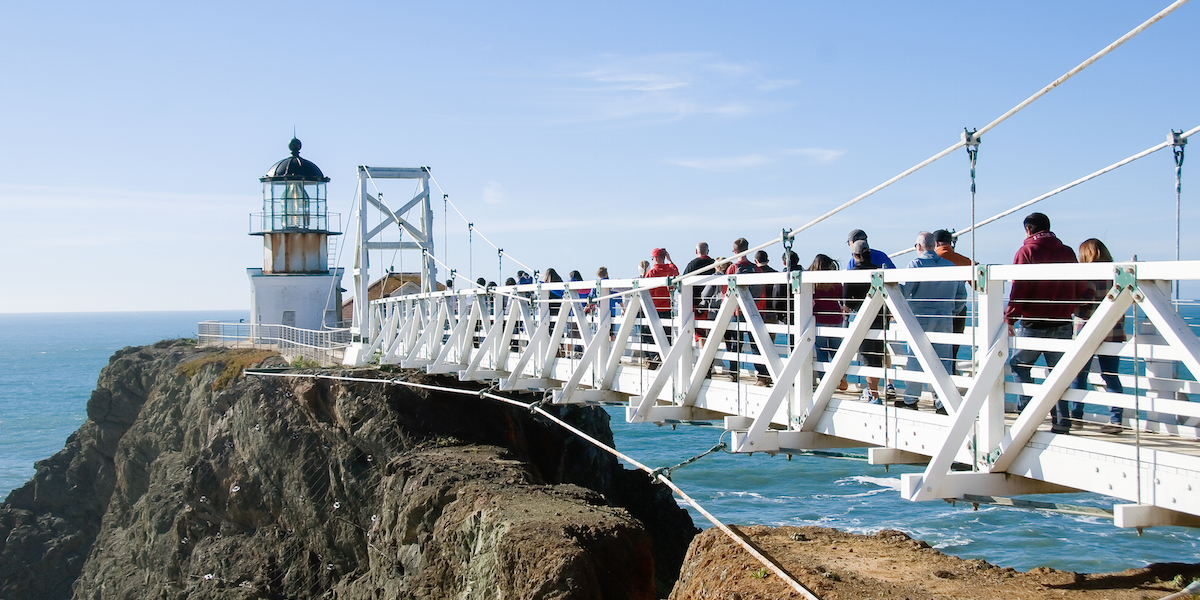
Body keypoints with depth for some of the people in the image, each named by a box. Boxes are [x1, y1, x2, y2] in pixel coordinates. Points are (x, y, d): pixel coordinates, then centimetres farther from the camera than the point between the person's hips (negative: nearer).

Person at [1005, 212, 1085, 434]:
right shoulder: (1067, 252, 7)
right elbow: (1079, 288, 11)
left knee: (1019, 365, 11)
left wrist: (1010, 317, -4)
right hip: (1062, 323, 5)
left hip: (1033, 324, -5)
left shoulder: (1027, 251, -6)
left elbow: (1019, 289, -11)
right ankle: (1061, 422, 7)